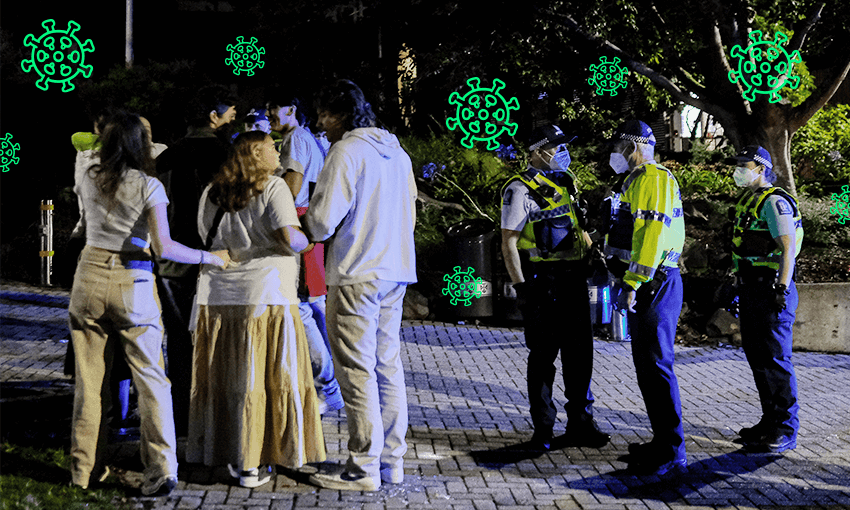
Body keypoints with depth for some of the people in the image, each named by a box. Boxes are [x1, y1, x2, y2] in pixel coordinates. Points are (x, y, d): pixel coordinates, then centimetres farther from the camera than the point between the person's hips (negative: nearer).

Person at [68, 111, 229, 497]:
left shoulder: (87, 179, 3)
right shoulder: (149, 186, -9)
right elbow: (164, 247, -16)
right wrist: (210, 258, -7)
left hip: (90, 277, 4)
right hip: (132, 283, -3)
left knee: (89, 378, 11)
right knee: (151, 378, 2)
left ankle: (85, 469, 19)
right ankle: (161, 469, -4)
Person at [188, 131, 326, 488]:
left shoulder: (212, 193, 13)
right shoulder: (272, 188, -6)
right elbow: (290, 240, -15)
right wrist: (306, 240, 5)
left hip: (217, 295, 6)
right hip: (265, 294, -6)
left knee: (223, 379, 10)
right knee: (260, 379, 0)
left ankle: (229, 455, 17)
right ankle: (249, 465, 2)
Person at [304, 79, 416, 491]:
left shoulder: (346, 151, -10)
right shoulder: (397, 152, 15)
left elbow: (323, 219, -14)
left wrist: (307, 227, 6)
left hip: (357, 275, -8)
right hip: (396, 271, 8)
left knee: (357, 371, -4)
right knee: (388, 366, 12)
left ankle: (363, 469, -1)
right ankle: (392, 461, 18)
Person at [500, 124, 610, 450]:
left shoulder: (566, 183, 15)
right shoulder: (521, 190, -8)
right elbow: (508, 242, -11)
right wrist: (521, 286, -16)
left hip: (573, 280, 7)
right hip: (542, 284, -7)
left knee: (579, 353, 8)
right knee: (543, 356, 1)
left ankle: (580, 423, 18)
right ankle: (543, 428, 11)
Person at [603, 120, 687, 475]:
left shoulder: (654, 178, -11)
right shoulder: (636, 181, 22)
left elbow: (654, 233, -22)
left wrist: (633, 283, -24)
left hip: (653, 286, -11)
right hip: (647, 287, 11)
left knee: (655, 364, -9)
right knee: (647, 363, 14)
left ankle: (671, 452, -5)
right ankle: (663, 442, 21)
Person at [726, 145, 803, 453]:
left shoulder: (774, 202, -12)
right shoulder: (747, 202, 18)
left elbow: (788, 248, -18)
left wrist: (782, 287, -25)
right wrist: (737, 285, 24)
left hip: (770, 292, -10)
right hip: (751, 290, 10)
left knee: (775, 359, -7)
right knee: (757, 358, 13)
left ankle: (785, 431, -1)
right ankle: (770, 422, 22)